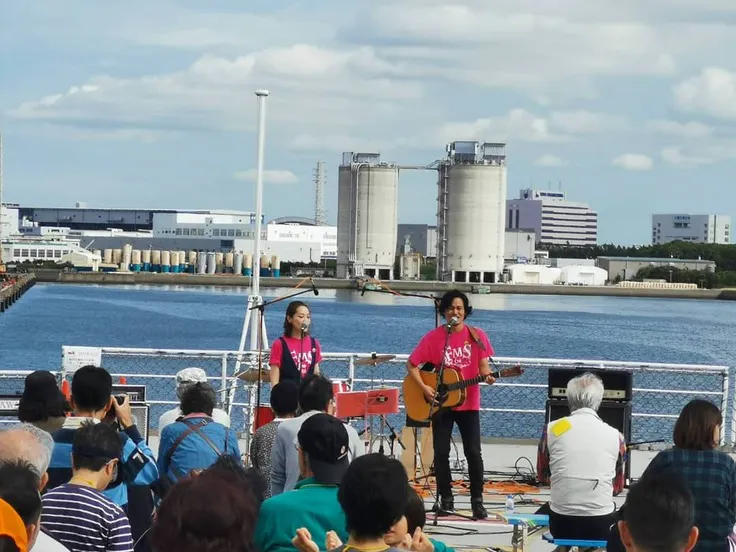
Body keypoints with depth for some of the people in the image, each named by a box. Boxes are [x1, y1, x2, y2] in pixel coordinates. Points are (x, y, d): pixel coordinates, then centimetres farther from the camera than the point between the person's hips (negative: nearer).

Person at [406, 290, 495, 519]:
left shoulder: (477, 336, -1)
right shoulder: (433, 337, -5)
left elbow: (483, 365, -1)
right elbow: (411, 364, -2)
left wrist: (487, 376, -23)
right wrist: (424, 387, -13)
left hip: (468, 403, 0)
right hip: (441, 403, 0)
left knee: (473, 453, -6)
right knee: (441, 453, 1)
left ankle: (477, 501, 3)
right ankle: (445, 499, 13)